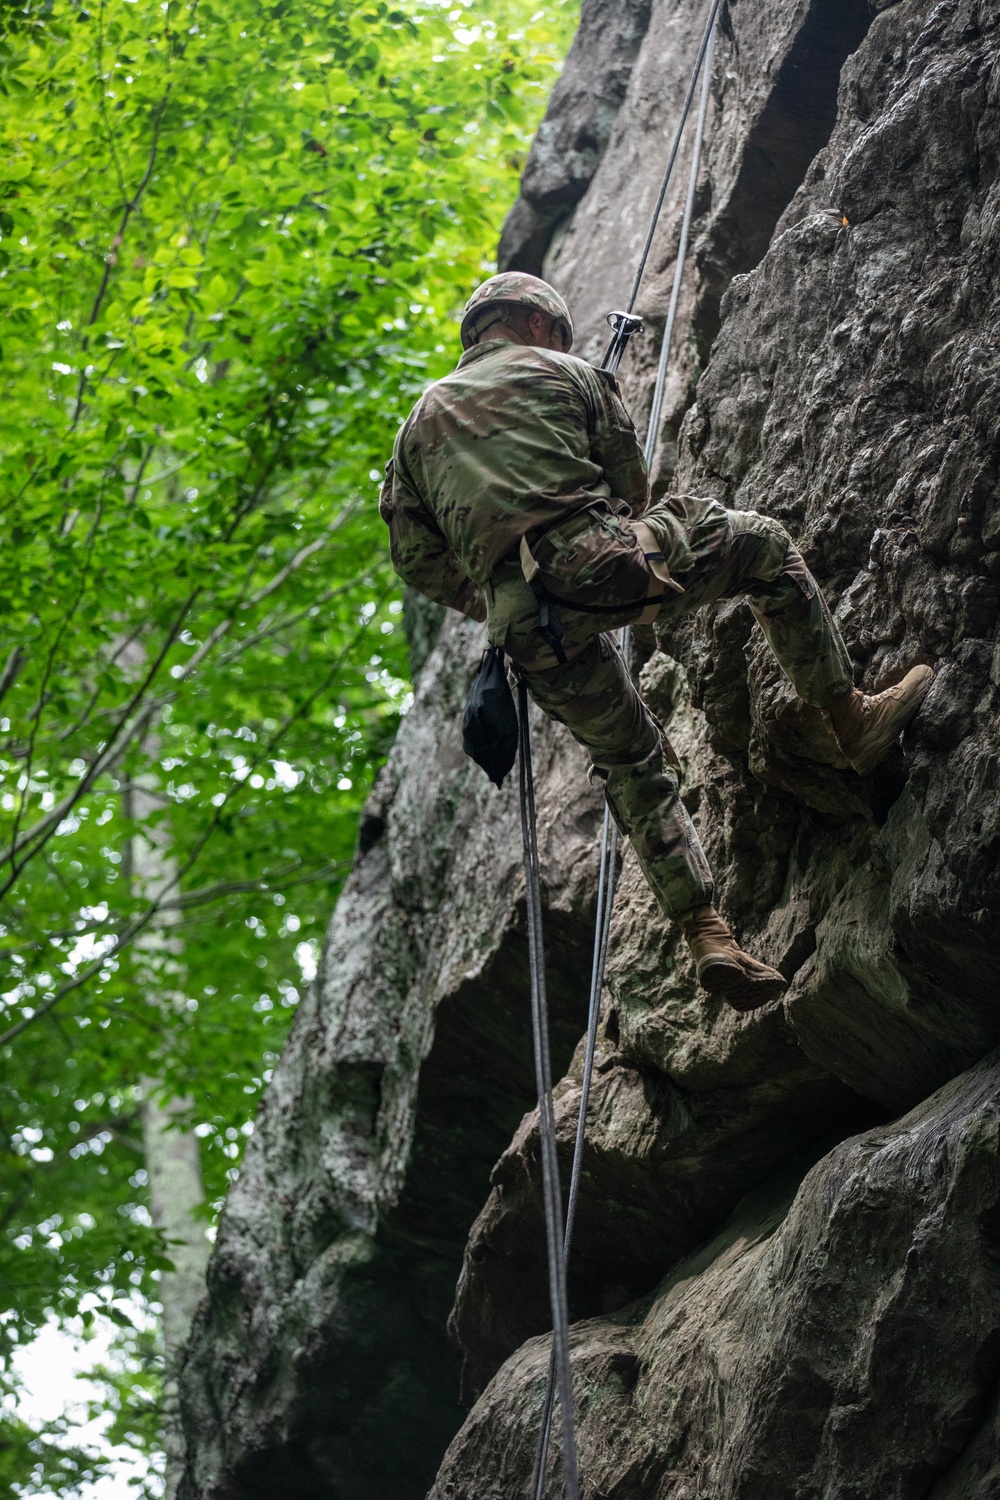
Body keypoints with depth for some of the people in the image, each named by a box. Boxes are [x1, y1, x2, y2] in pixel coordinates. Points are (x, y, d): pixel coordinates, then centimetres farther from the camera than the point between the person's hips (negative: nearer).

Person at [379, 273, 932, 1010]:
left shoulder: (421, 420, 26)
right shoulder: (562, 371, 16)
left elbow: (415, 558, 20)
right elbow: (631, 478, 20)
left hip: (529, 631, 4)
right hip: (598, 564, -4)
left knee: (632, 761, 18)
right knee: (765, 545, 18)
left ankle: (707, 935, 6)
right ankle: (853, 719, 15)